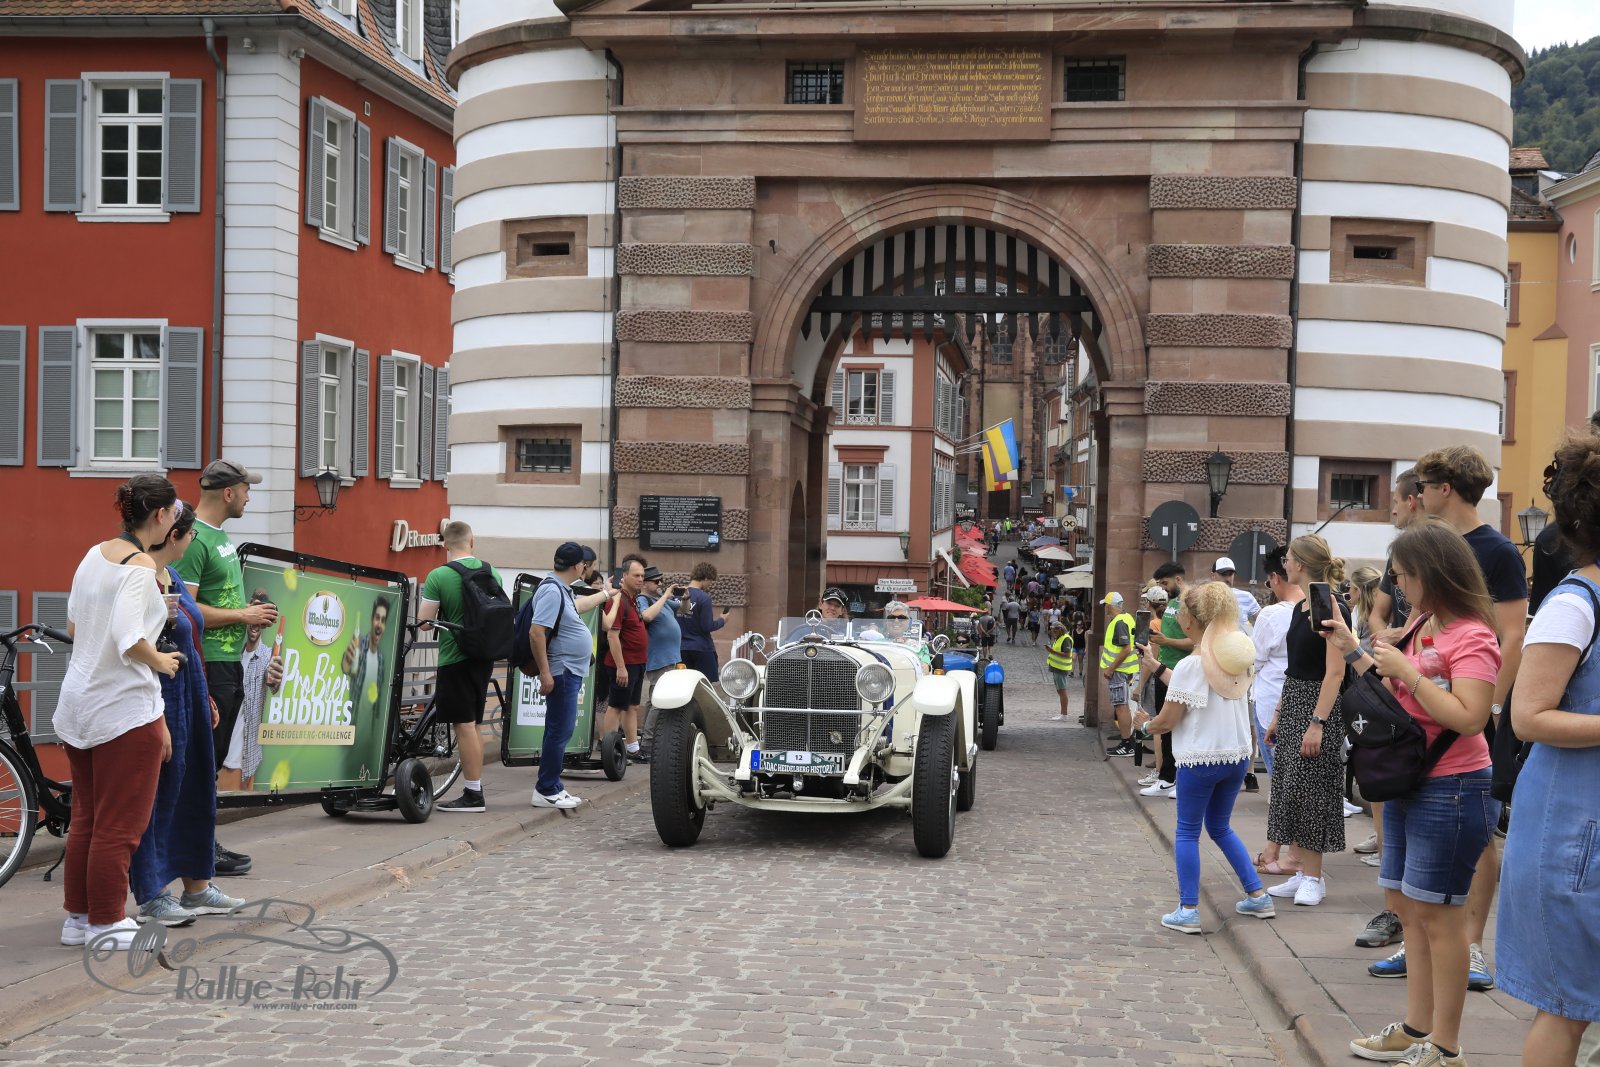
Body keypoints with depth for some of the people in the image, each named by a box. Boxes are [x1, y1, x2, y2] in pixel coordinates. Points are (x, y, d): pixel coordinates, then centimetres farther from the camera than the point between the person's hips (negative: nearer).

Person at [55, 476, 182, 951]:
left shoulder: (95, 554, 8)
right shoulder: (141, 568, -17)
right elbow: (129, 641, -28)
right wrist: (160, 661, -9)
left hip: (78, 705, 8)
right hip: (125, 707, -8)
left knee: (86, 818, 17)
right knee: (120, 823, 3)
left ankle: (78, 917, 24)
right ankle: (107, 923, 11)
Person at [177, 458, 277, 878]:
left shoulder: (219, 535, 15)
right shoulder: (194, 539, -16)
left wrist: (250, 615, 11)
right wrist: (243, 615, -15)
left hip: (229, 661, 10)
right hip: (208, 665, -10)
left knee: (213, 756, 15)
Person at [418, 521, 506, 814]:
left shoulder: (438, 576, -13)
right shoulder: (493, 573, 5)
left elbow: (423, 621, -12)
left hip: (455, 659, -6)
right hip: (484, 657, 6)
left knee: (464, 726, -3)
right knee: (473, 725, 14)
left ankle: (473, 795, -2)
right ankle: (475, 789, 19)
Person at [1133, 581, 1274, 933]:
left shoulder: (1190, 666, -17)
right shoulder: (1237, 659, 3)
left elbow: (1167, 721, -14)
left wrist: (1145, 726, 7)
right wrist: (1156, 666, 19)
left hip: (1200, 761, -7)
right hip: (1237, 756, 7)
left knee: (1187, 832, 6)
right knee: (1220, 827, 23)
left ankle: (1188, 911, 5)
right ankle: (1258, 896, 22)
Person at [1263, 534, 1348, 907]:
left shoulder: (1332, 610, -15)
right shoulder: (1300, 608, 11)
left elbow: (1335, 672, -19)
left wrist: (1317, 722, -23)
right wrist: (1278, 715, 17)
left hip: (1319, 705, -9)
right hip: (1293, 702, 9)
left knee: (1309, 789, -5)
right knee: (1289, 788, 9)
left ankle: (1314, 878, 4)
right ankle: (1302, 872, 16)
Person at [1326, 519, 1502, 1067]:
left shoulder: (1471, 636, -17)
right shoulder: (1420, 626, 10)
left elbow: (1468, 718, -27)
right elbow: (1395, 695, 15)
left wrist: (1407, 671, -25)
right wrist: (1354, 651, 8)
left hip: (1450, 790, -10)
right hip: (1408, 784, 10)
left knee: (1436, 914, -3)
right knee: (1404, 904, 14)